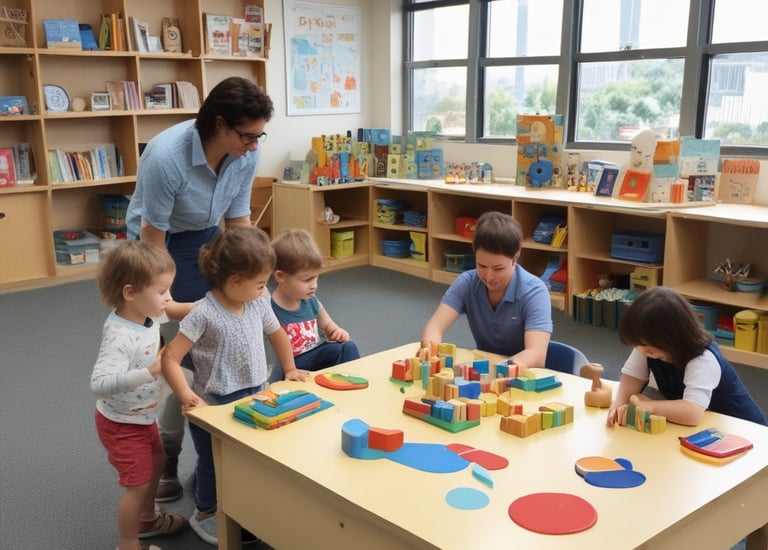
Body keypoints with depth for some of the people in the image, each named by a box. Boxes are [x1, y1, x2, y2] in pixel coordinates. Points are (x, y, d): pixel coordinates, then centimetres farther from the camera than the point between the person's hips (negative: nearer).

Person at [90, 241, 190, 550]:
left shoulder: (145, 313, -10)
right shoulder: (120, 337, -36)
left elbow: (171, 310, 11)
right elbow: (99, 384, -44)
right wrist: (149, 372, -51)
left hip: (142, 416, 9)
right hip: (121, 423, -9)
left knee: (156, 462, 25)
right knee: (138, 484, 1)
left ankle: (147, 519, 49)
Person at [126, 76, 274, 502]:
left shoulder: (245, 155, -16)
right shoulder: (165, 157, -32)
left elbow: (238, 220, -4)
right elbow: (152, 239, -23)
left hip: (206, 242, 5)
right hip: (160, 249, -5)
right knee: (182, 358, -5)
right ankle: (161, 462, 15)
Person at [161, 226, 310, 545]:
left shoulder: (259, 304, -3)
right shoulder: (204, 314, -22)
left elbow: (277, 334, 16)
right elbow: (170, 358, -22)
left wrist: (290, 370, 15)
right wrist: (186, 395, -31)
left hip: (256, 399, 5)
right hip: (215, 405, -5)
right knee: (213, 464, 13)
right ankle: (205, 514, 39)